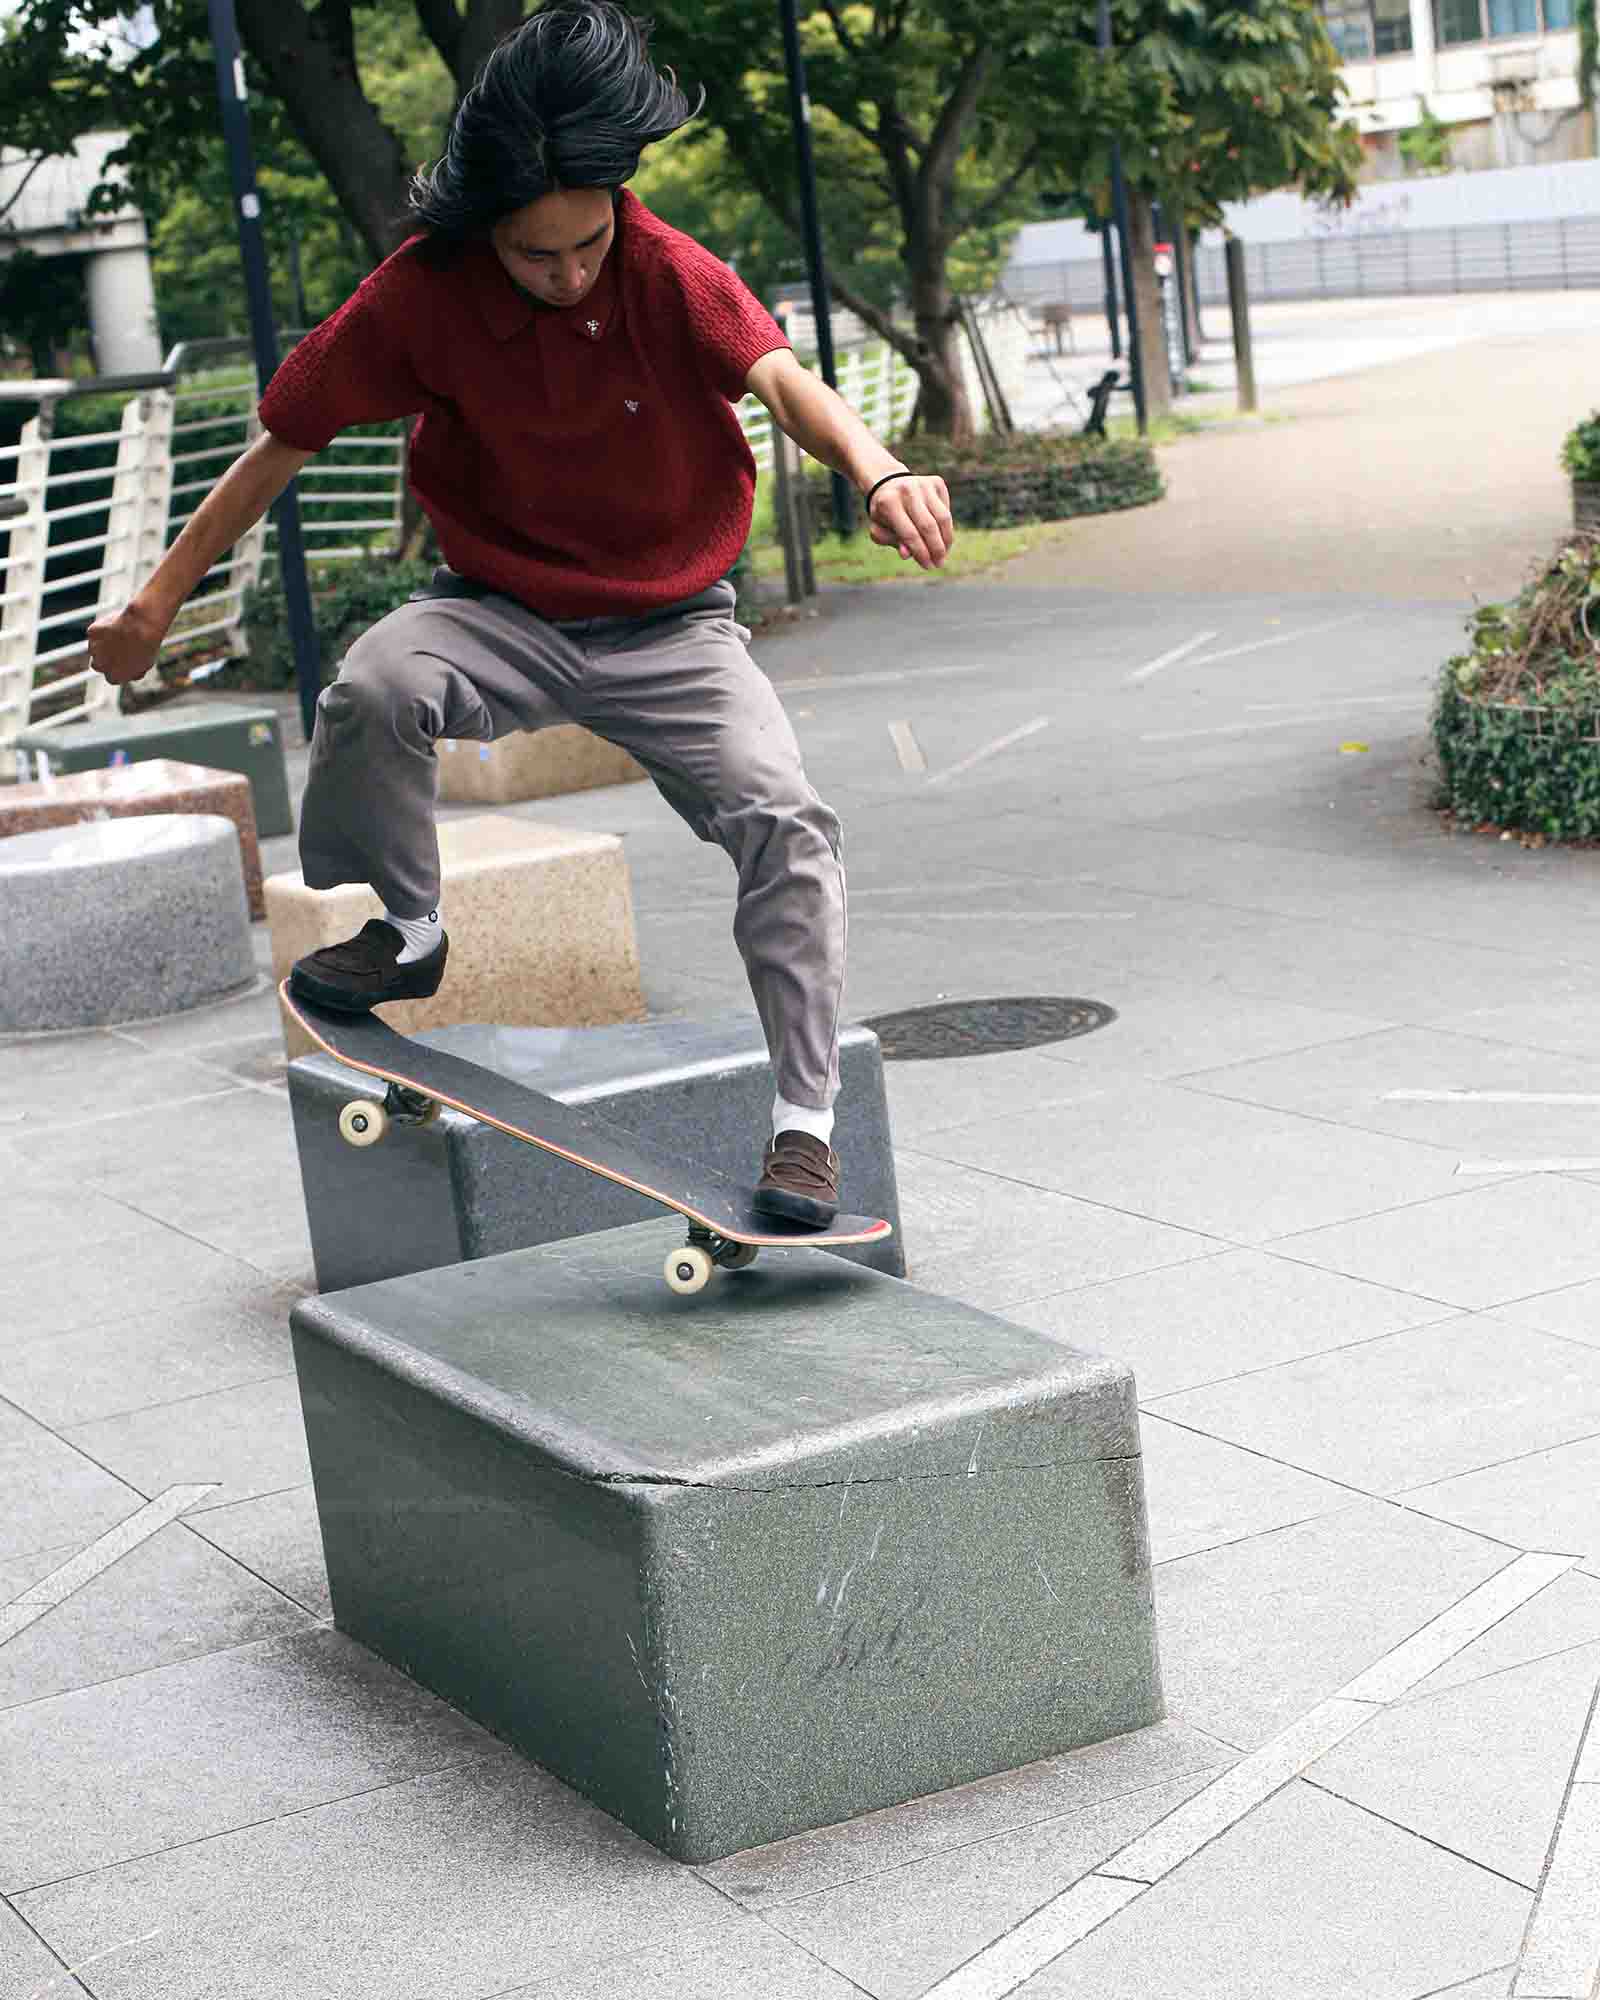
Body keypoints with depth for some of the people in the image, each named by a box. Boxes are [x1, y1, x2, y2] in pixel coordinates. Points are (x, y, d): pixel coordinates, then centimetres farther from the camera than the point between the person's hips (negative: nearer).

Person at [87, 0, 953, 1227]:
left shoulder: (668, 274, -14)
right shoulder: (424, 294, -13)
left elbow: (783, 380, -32)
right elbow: (288, 440, -5)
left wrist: (875, 469, -54)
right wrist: (165, 593, -6)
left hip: (673, 627, 0)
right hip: (503, 611, 0)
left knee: (786, 824, -20)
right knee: (375, 689, -32)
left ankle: (804, 1124, -10)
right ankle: (401, 938, -5)